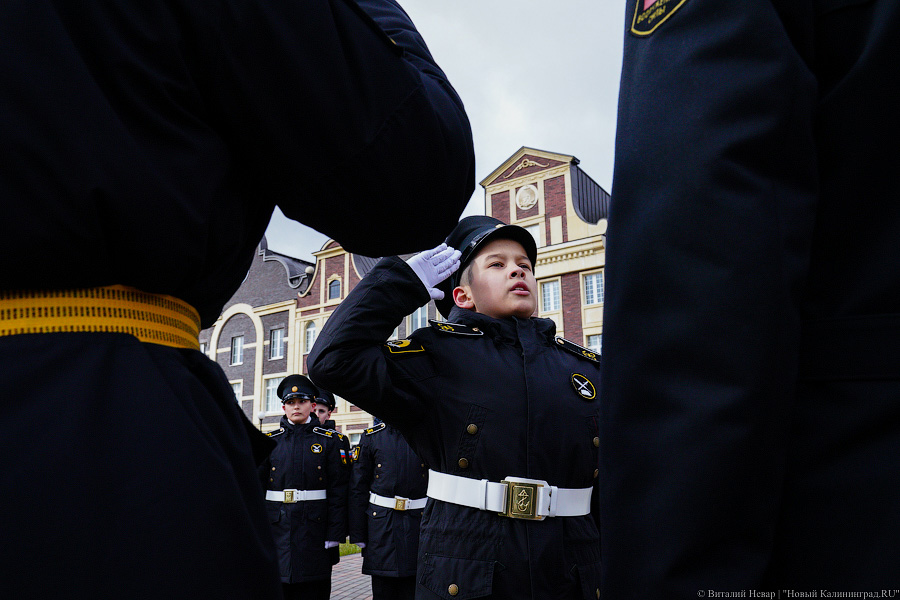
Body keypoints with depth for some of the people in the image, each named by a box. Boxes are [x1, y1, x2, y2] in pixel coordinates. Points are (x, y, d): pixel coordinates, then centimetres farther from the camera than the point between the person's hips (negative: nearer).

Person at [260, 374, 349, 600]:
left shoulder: (329, 441, 3)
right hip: (276, 530, 2)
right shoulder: (269, 441, 9)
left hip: (314, 530, -1)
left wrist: (334, 535, -7)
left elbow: (339, 491, -1)